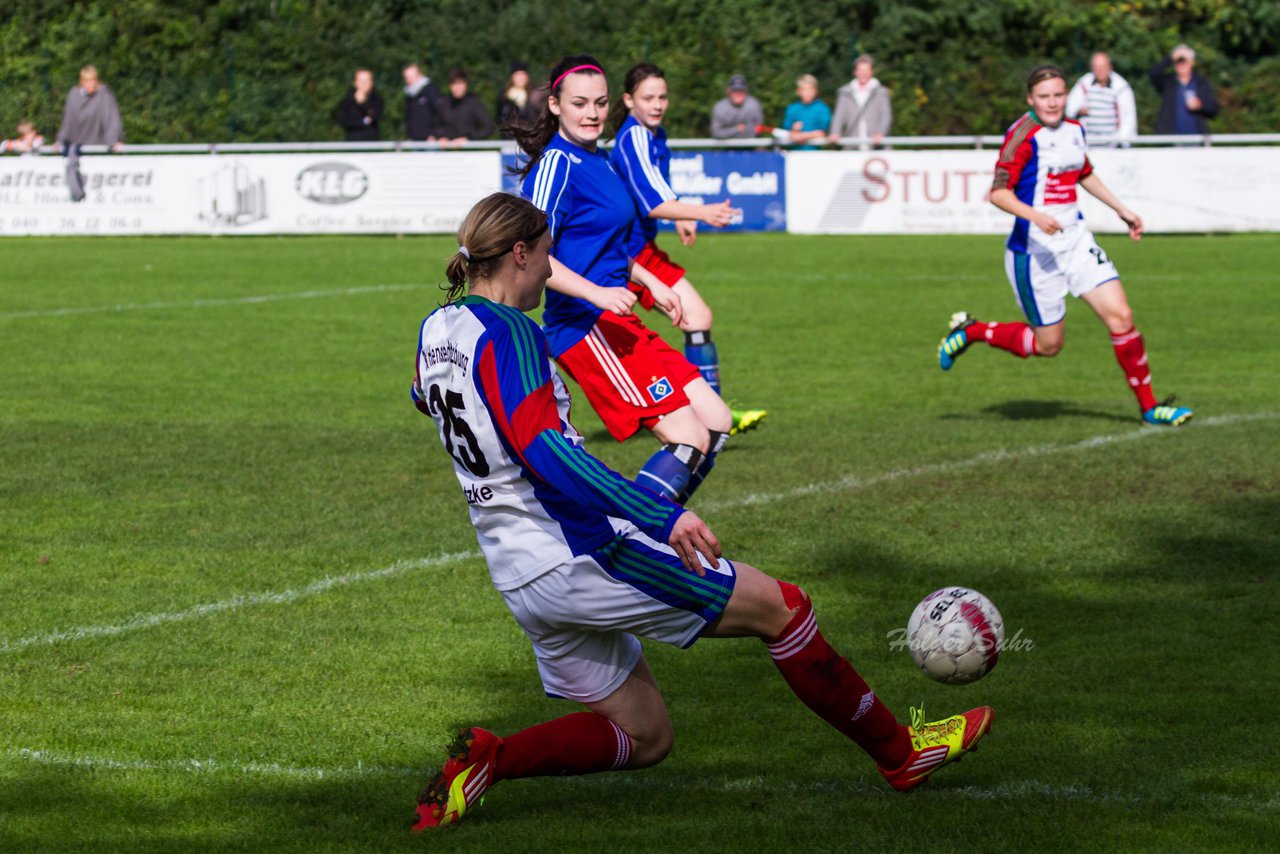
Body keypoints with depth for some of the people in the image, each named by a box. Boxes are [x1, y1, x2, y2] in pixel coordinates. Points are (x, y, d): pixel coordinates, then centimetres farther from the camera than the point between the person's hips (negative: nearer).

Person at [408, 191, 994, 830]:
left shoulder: (435, 329, 9)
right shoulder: (507, 333, -17)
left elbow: (426, 400, 33)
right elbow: (543, 450, -30)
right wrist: (662, 515, -37)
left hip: (518, 579, 9)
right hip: (578, 555, -9)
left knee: (644, 737, 16)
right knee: (778, 606, 2)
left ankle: (487, 759, -1)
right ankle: (900, 752, 11)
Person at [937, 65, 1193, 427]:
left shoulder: (1074, 130, 8)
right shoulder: (1023, 135, -15)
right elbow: (998, 192, -20)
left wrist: (1121, 209, 28)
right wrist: (1035, 216, -34)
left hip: (1075, 239, 6)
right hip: (1034, 248, -6)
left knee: (1120, 317, -5)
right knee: (1048, 345, 2)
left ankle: (1149, 406, 5)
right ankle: (969, 331, 23)